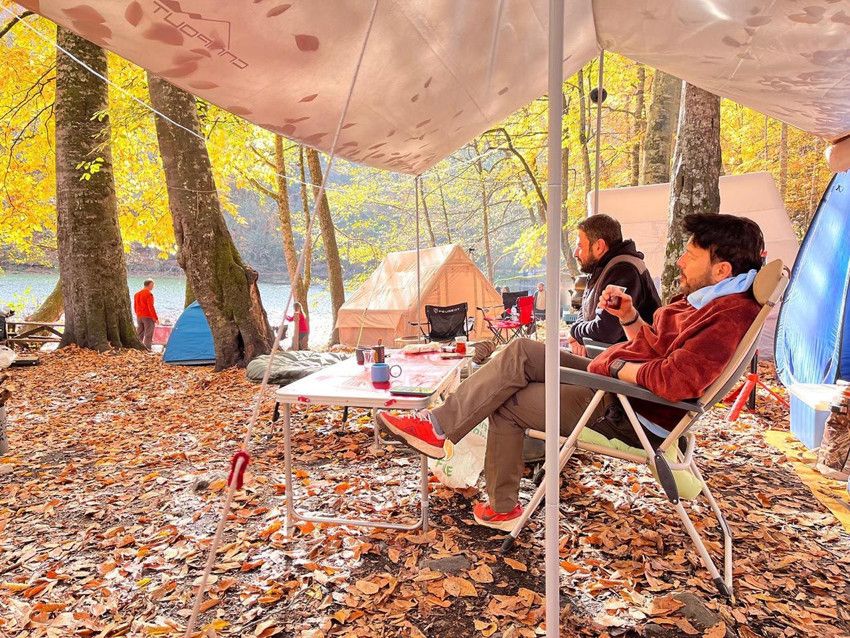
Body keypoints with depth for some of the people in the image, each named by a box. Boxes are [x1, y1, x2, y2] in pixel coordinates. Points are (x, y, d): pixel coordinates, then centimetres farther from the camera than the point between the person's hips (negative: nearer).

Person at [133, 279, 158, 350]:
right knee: (148, 335, -4)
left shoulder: (137, 294, 12)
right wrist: (155, 318, -14)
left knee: (139, 334, 13)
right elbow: (151, 307, -17)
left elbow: (135, 307, 17)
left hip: (139, 317, 8)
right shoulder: (149, 294, -13)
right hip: (148, 317, -8)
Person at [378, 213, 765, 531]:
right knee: (520, 352, 0)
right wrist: (629, 316, 1)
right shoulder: (703, 298, 11)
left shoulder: (727, 317, -22)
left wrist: (616, 365, -19)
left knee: (506, 402, -11)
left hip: (627, 414, -10)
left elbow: (674, 379, -35)